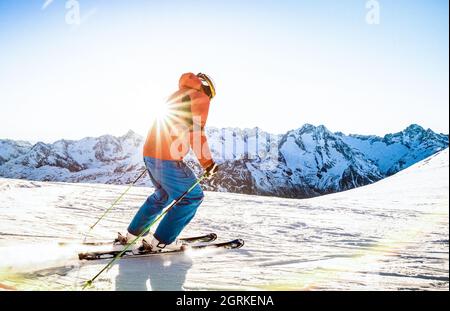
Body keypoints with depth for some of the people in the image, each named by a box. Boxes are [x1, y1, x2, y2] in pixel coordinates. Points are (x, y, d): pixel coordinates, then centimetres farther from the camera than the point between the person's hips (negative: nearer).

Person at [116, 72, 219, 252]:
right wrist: (208, 163, -7)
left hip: (149, 152, 9)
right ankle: (161, 241, 3)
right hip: (168, 158, -9)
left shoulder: (176, 95, 23)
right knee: (192, 197, 3)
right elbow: (196, 131, -12)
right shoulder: (200, 97, -2)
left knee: (163, 195, 26)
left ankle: (133, 234, 29)